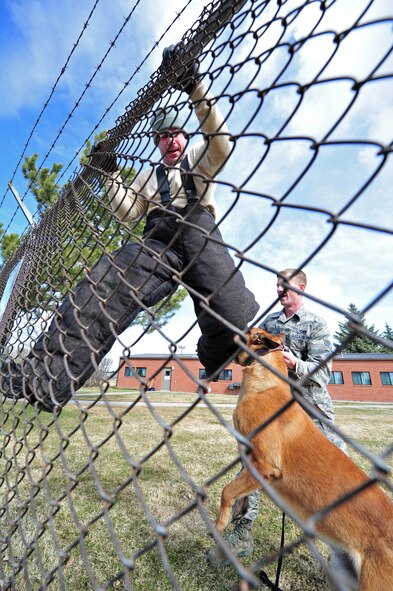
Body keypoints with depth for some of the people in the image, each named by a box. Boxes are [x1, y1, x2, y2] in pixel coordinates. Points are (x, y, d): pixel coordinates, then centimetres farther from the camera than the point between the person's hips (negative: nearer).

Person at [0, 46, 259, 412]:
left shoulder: (197, 158, 25)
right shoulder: (149, 175, 33)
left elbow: (219, 143, 1)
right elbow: (126, 212, 20)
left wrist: (195, 88, -8)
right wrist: (109, 175, 10)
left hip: (197, 230, -2)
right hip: (157, 242, 3)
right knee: (100, 291, -20)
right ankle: (42, 379, -22)